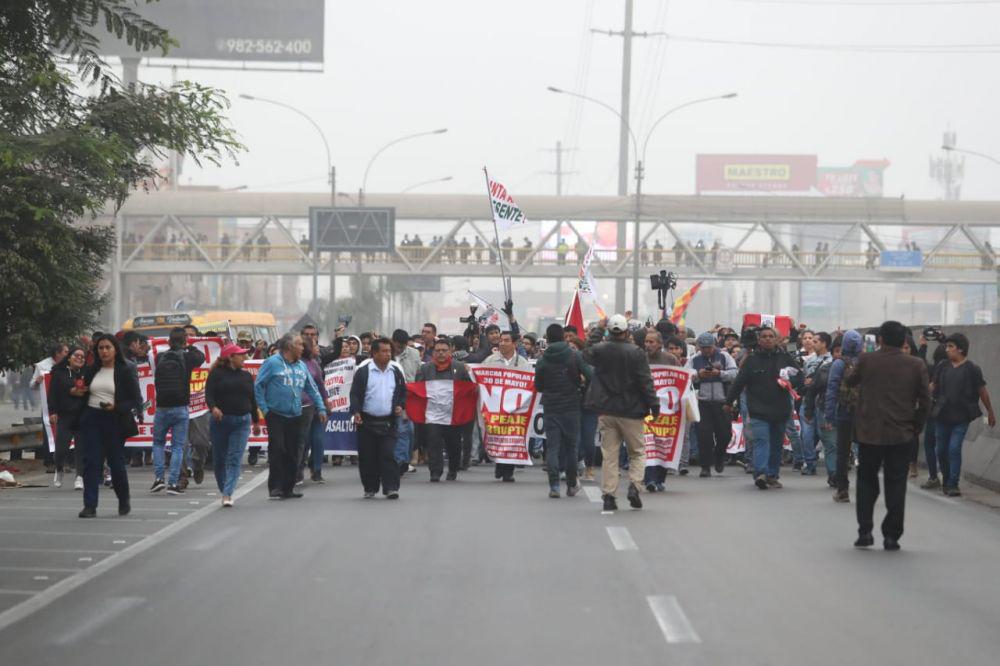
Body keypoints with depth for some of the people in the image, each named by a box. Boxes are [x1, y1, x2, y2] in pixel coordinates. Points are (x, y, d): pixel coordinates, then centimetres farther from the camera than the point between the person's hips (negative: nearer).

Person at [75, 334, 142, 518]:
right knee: (91, 462, -6)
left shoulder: (125, 372, -1)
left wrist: (116, 407, -17)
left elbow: (137, 400, -3)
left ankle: (124, 501, 27)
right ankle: (90, 505, -7)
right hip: (91, 420, 3)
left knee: (116, 462, 4)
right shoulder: (91, 371, 10)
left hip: (114, 421, -3)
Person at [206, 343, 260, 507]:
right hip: (220, 420, -2)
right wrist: (213, 408, -28)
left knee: (234, 460, -10)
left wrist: (256, 421, 23)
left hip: (242, 421, 2)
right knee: (219, 459, 5)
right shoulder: (217, 374, 1)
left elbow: (252, 400, 20)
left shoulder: (246, 376, 14)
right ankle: (223, 492, 21)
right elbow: (209, 394, -8)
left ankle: (227, 494, -16)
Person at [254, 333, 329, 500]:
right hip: (275, 416, -6)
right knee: (277, 450, -12)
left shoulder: (301, 366, 13)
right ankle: (275, 487, -9)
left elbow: (313, 389, 19)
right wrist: (264, 408, -9)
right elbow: (258, 386, -5)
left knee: (292, 454, 6)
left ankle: (288, 488, 12)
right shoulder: (272, 363, -6)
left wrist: (321, 409, 11)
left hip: (295, 417, 6)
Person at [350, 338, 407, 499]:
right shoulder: (363, 370, -2)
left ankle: (391, 488, -6)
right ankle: (370, 488, 16)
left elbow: (403, 392, 17)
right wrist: (356, 411, -16)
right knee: (367, 456, 4)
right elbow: (355, 393, -2)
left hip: (388, 422, 1)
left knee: (388, 455, -7)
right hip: (367, 421, -1)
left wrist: (401, 406, -1)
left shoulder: (396, 371, 8)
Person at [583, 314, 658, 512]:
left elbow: (585, 357, 19)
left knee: (609, 455, 7)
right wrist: (654, 406, -3)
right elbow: (646, 382, -10)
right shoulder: (636, 353, -10)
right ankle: (634, 485, -7)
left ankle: (608, 494, 3)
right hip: (631, 411, -2)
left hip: (605, 410, 2)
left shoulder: (599, 350, -3)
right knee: (637, 452, 12)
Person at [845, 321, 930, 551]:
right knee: (895, 484, 6)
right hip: (901, 435, 0)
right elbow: (925, 401, 0)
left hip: (869, 433, 0)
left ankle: (865, 530, 6)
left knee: (867, 480, 13)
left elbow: (849, 382, 12)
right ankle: (891, 536, 4)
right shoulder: (916, 366, -2)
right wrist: (917, 427, 12)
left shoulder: (866, 361, -5)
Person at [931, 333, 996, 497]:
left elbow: (982, 391, 2)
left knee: (954, 449, -14)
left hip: (961, 417, -4)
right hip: (942, 415, 4)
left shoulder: (972, 369, -7)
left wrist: (990, 412, 9)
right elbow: (933, 386, 7)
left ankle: (953, 485, -8)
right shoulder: (942, 367, 3)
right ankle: (947, 481, 27)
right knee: (942, 450, 9)